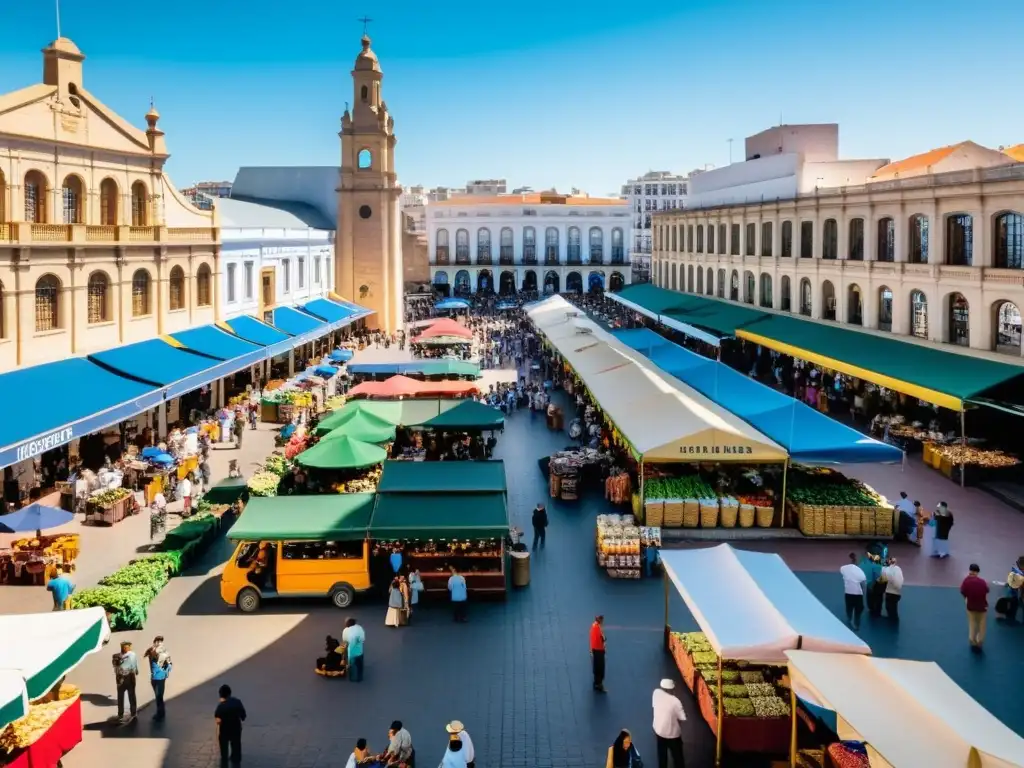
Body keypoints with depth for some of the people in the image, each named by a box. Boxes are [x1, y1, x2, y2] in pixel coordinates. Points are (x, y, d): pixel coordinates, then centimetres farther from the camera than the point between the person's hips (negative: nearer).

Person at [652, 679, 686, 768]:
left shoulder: (656, 693, -14)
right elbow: (682, 718, -19)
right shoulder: (675, 702, -29)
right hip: (672, 733, -5)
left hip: (658, 730, 5)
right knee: (677, 756, 14)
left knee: (662, 755, 24)